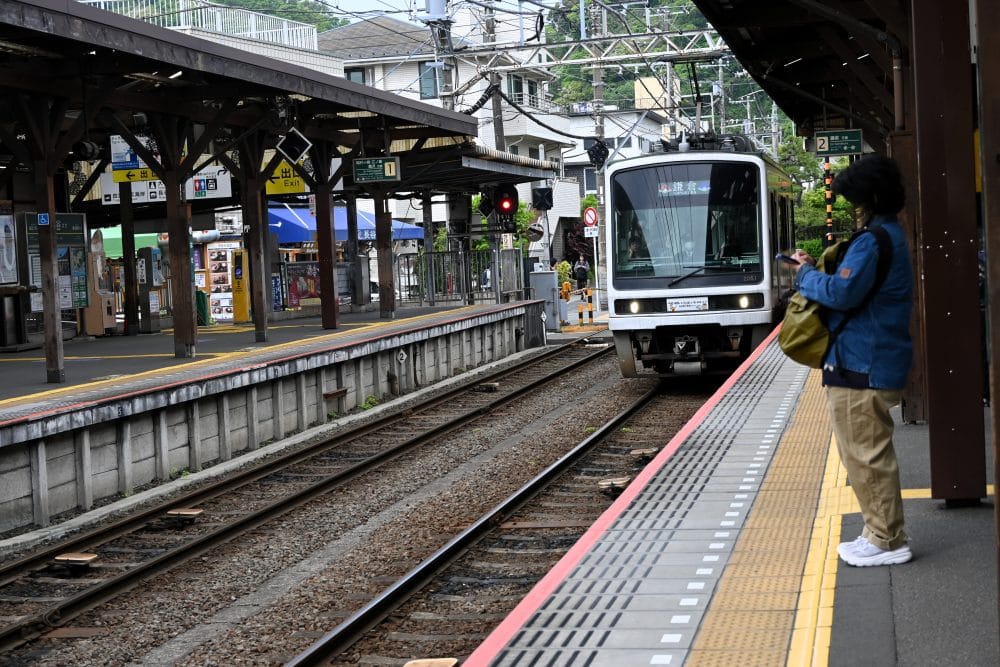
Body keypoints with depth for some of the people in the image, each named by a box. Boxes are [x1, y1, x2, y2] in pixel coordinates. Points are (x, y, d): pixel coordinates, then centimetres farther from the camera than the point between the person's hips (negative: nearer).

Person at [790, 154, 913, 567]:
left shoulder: (876, 241, -18)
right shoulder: (890, 235, 17)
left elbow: (842, 292, -27)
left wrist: (806, 275, -9)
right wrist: (814, 270, 6)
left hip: (861, 367, -11)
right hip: (871, 361, 11)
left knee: (866, 454, -4)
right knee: (868, 452, 17)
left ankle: (887, 541, 2)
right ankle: (882, 533, 24)